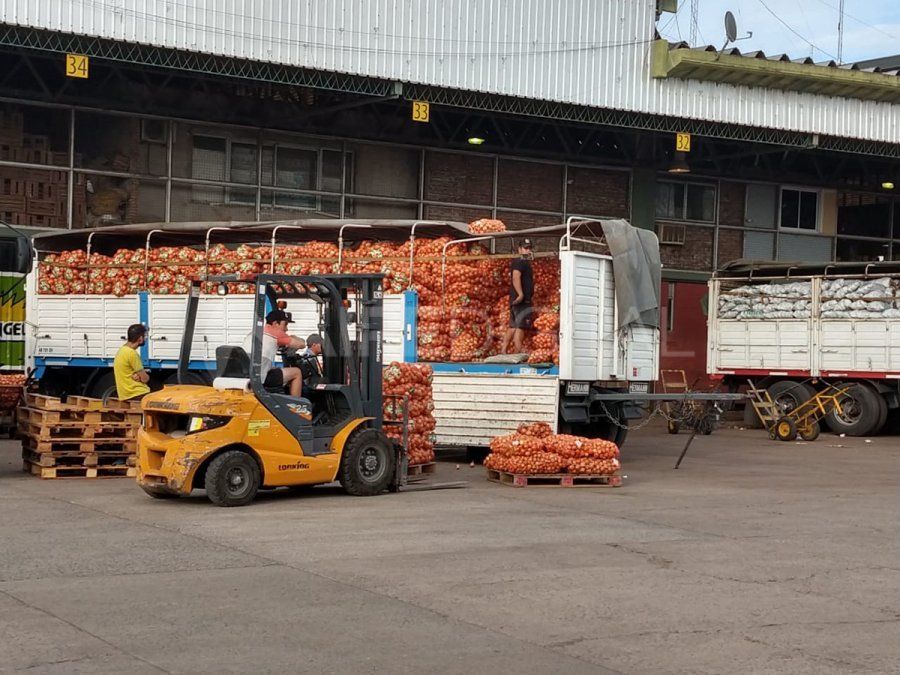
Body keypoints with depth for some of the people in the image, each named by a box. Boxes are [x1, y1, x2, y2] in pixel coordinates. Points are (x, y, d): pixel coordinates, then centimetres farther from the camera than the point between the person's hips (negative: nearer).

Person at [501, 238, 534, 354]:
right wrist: (520, 294, -33)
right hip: (522, 301, -11)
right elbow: (516, 278, -25)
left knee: (513, 327, 11)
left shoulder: (525, 263, 23)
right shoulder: (520, 262, -9)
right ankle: (517, 353, -13)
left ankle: (503, 352, 11)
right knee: (520, 327, -11)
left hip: (515, 300, 11)